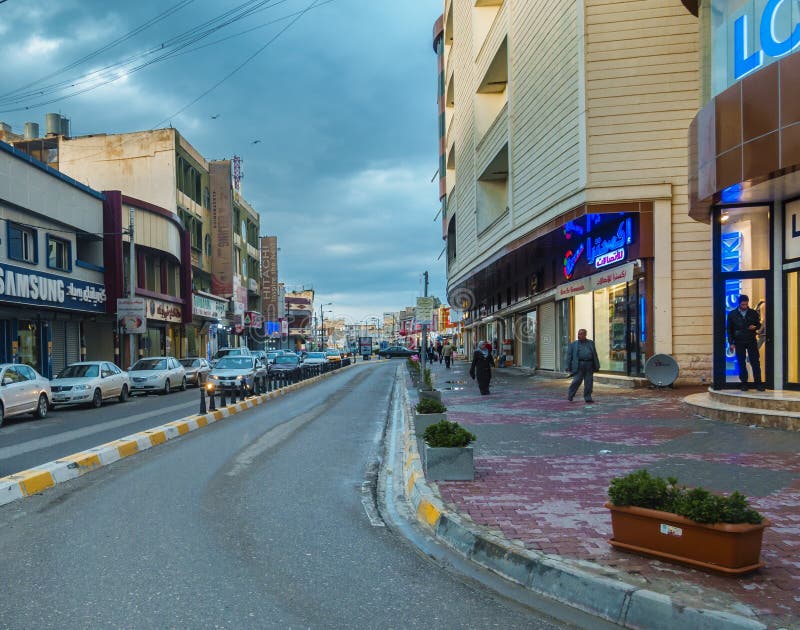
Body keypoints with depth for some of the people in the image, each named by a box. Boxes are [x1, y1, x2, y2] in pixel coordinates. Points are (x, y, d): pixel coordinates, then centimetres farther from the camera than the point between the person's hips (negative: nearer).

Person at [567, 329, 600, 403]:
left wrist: (597, 366, 10)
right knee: (576, 381, -6)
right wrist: (569, 367, 0)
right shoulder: (573, 344, 6)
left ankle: (588, 398, 8)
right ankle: (570, 395, 12)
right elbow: (569, 356, 5)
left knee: (589, 382, 1)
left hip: (589, 365, 2)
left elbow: (595, 355, 15)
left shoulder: (591, 343, 13)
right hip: (579, 365, -2)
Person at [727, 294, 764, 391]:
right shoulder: (732, 314, 1)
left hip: (752, 341, 0)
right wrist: (731, 343, -2)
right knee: (741, 363, 3)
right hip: (739, 343, 0)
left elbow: (758, 324, 12)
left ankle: (758, 383, 4)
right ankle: (744, 383, 10)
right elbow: (729, 329, 3)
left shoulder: (753, 313, 2)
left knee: (755, 362, -1)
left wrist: (755, 327, -13)